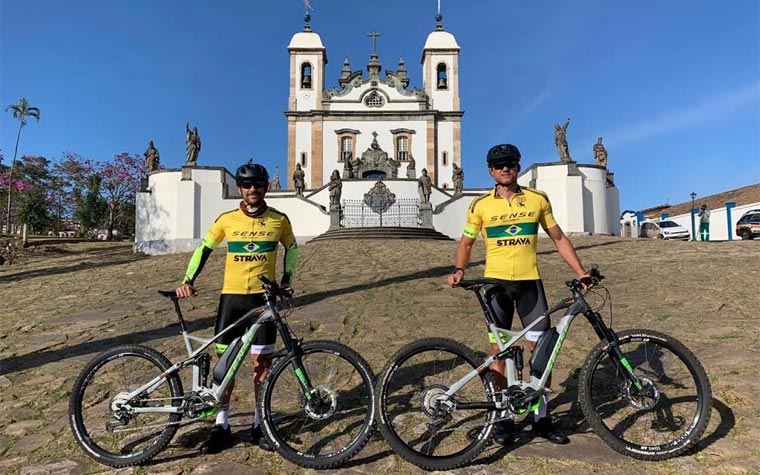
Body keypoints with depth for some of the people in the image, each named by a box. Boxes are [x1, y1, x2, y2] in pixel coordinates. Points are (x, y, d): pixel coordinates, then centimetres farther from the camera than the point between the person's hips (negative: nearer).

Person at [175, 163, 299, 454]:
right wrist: (188, 280, -5)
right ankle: (221, 426, 17)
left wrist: (286, 280, 7)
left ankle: (260, 424, 20)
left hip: (264, 297, 0)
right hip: (231, 296, 1)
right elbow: (204, 249, 7)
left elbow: (292, 249, 17)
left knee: (261, 362, 5)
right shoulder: (227, 219, 1)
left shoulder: (279, 220, 2)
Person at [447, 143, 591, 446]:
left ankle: (541, 416, 18)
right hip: (496, 283, -1)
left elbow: (559, 239, 10)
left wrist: (581, 271, 3)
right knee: (499, 350, 4)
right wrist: (459, 270, -9)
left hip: (530, 283, 1)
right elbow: (466, 242, 9)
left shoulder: (537, 200, 5)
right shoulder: (481, 205, 2)